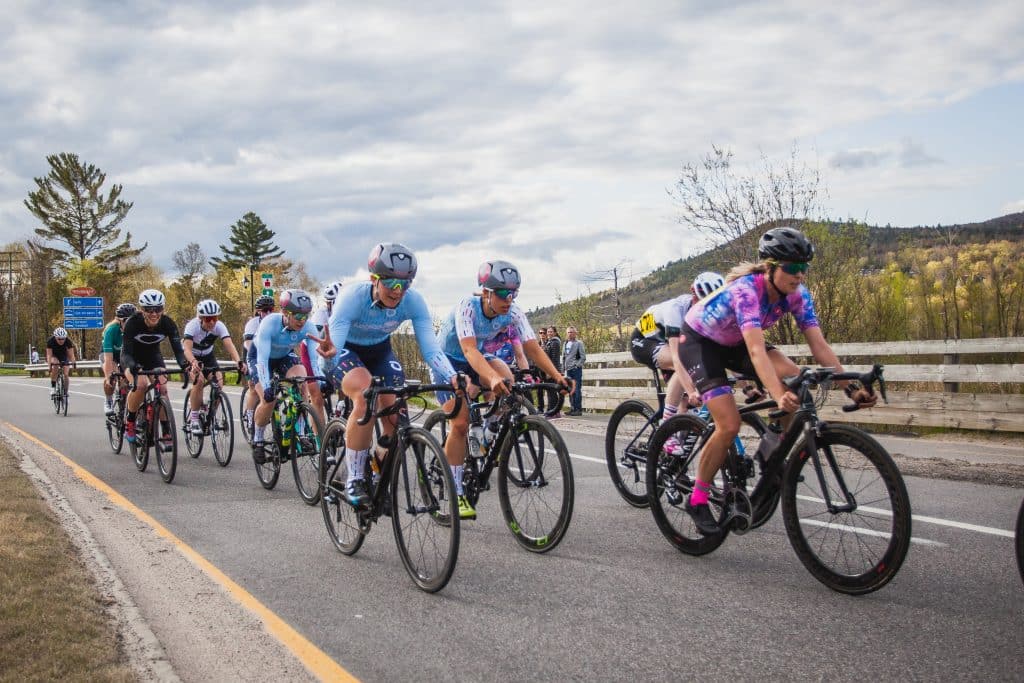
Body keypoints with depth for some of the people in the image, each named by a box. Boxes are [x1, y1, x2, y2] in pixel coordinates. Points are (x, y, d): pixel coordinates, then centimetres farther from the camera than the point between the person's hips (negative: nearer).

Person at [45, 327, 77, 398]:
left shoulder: (68, 341, -27)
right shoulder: (50, 341, -29)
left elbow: (71, 354, -29)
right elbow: (49, 355, -34)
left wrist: (73, 362, -46)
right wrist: (49, 364, -49)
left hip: (64, 356, 1)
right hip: (54, 356, -1)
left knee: (66, 374, -14)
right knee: (55, 366, -34)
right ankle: (53, 388, -26)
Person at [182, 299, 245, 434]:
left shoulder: (219, 326, -23)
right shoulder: (192, 325, -31)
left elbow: (229, 345, -36)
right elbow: (187, 348, -44)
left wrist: (238, 361, -54)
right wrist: (194, 362, -64)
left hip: (207, 356, 3)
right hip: (191, 357, -3)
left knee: (218, 383, -17)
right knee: (199, 380, -28)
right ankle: (194, 420, -17)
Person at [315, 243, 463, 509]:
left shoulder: (414, 301, -25)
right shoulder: (353, 297, -35)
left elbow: (430, 349, -28)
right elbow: (329, 359, -41)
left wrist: (453, 377, -47)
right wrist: (329, 356, -66)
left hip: (379, 351, 4)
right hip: (345, 350, -4)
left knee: (397, 416, -14)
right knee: (367, 397, -33)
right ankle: (354, 481, -20)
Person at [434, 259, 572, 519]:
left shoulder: (513, 313, -19)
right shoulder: (467, 307, -33)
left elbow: (533, 348, -25)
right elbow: (469, 350, -45)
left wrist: (558, 377, -40)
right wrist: (492, 379, -62)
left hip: (477, 358, 5)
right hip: (447, 359, -4)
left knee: (505, 377, -27)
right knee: (460, 423, -15)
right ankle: (456, 494, -3)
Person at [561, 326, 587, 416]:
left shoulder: (579, 343, -3)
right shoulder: (566, 343, 15)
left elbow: (583, 357, -7)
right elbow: (563, 357, 19)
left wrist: (577, 365, -15)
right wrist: (563, 368, 13)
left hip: (576, 369, -6)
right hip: (568, 370, 6)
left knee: (577, 389, -7)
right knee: (570, 390, 8)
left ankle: (578, 409, -4)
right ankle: (572, 408, 15)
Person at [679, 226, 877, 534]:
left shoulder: (797, 294, -16)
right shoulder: (746, 289, -35)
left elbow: (819, 345, -19)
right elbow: (756, 350, -46)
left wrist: (851, 387, -30)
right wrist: (778, 397, -59)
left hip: (732, 343, 6)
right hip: (698, 341, -6)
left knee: (792, 377, -22)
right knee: (729, 426, -20)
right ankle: (697, 500, -3)